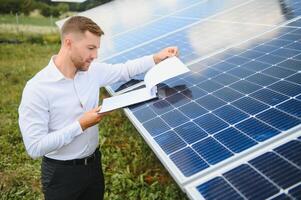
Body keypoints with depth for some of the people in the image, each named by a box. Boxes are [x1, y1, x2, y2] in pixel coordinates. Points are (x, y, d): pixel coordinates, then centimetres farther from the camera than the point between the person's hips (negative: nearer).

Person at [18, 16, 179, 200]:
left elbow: (125, 70, 11)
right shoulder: (37, 89, -24)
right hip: (61, 174, -5)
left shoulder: (93, 70, -6)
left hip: (94, 163, 6)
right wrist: (80, 125, -26)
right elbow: (35, 148, -25)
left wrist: (157, 58, 1)